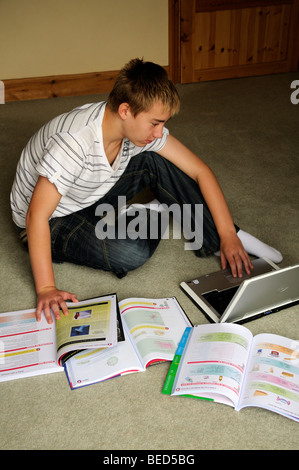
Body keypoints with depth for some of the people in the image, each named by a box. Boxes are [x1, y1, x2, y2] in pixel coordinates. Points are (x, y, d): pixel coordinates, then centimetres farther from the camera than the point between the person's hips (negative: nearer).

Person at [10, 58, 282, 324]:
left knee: (156, 162, -15)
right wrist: (46, 289, -36)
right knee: (131, 253, -31)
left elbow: (199, 170, -12)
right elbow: (36, 215, -34)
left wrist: (228, 235, -17)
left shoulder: (142, 125, -16)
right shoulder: (76, 141, -36)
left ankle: (217, 239, -6)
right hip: (52, 222, -6)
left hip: (92, 198, 6)